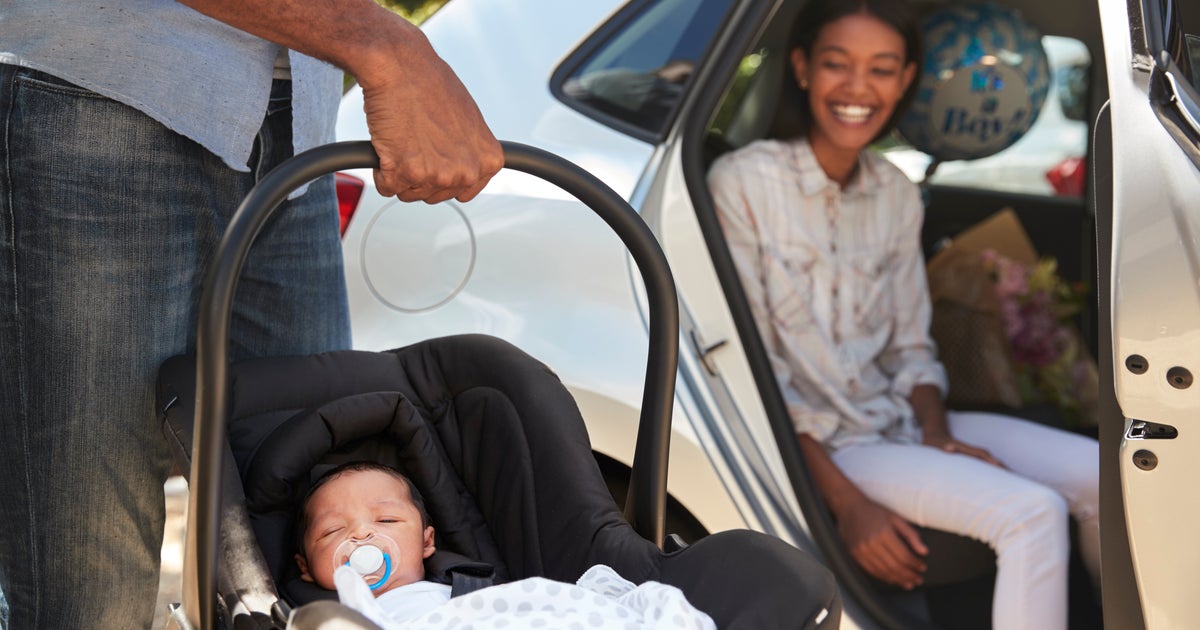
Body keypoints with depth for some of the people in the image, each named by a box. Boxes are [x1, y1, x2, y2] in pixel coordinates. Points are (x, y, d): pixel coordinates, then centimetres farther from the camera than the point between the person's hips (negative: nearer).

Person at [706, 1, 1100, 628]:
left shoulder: (897, 195, 8)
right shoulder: (743, 182, -13)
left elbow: (910, 347, 13)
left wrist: (937, 434, -8)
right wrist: (846, 502, -20)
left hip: (899, 419, 7)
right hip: (815, 442, -6)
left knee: (1098, 474, -6)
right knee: (1031, 513, -23)